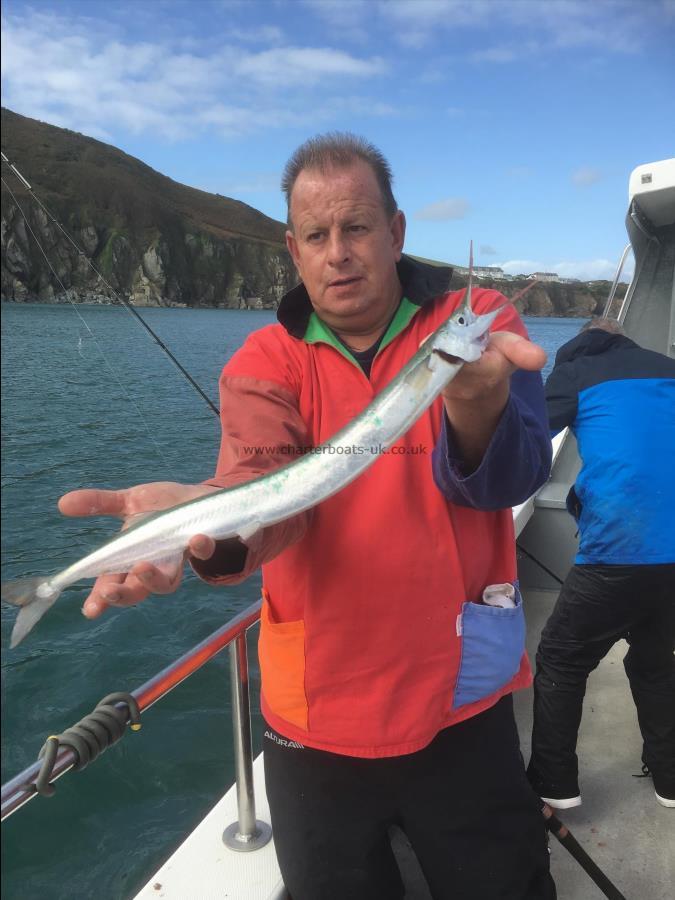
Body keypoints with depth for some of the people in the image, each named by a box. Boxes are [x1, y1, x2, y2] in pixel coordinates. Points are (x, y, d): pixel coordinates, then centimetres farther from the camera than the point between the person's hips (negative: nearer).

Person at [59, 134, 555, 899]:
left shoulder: (475, 324, -6)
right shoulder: (265, 364, -4)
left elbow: (511, 476, -22)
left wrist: (477, 404, -45)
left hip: (462, 711, 0)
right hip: (315, 723, 1)